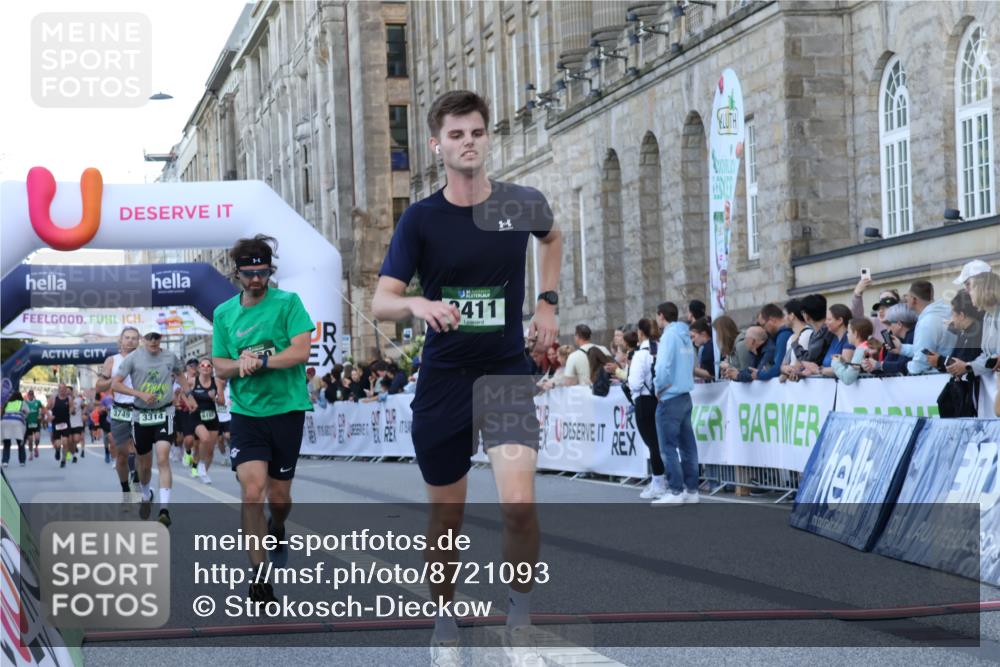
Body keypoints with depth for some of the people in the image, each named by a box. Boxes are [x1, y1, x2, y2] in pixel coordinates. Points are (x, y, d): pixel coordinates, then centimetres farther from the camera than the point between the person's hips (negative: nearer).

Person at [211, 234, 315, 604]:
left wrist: (258, 361, -18)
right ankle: (258, 576, -8)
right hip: (245, 412, 1)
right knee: (252, 492, -14)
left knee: (279, 497, 9)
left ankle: (277, 530, 45)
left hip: (286, 410, -1)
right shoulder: (224, 313, 7)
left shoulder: (288, 303, -3)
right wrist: (240, 364, -14)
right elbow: (220, 366, 7)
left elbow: (300, 351, -12)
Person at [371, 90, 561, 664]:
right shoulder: (422, 219, -6)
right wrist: (417, 304, -34)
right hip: (444, 379, 0)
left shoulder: (523, 204, -2)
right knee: (447, 514, 10)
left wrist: (548, 303, 11)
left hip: (508, 373, 0)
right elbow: (381, 301, -12)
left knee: (519, 503, -20)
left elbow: (553, 238, 23)